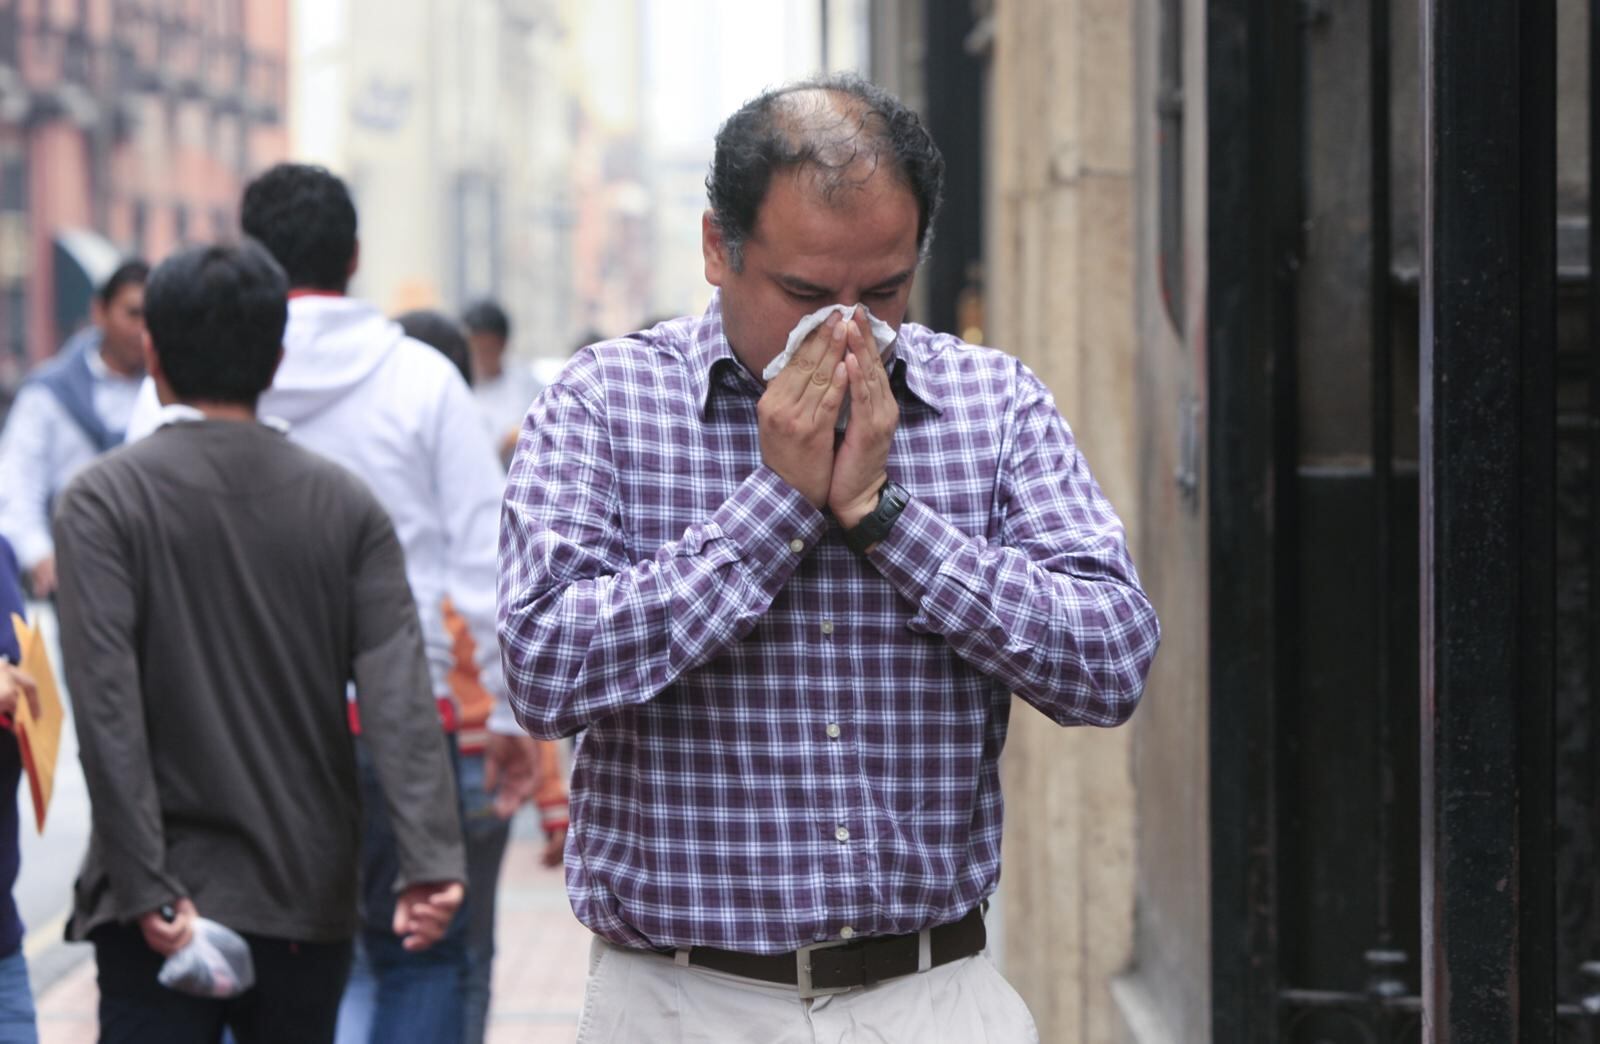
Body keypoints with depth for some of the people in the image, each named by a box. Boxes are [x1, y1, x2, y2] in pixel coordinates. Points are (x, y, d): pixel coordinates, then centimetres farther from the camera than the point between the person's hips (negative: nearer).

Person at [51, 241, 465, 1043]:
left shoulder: (104, 500, -5)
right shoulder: (346, 504, 4)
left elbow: (106, 706, -14)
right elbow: (398, 691, -8)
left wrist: (149, 890, -14)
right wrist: (431, 862, -16)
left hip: (166, 913, -3)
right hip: (310, 899, 3)